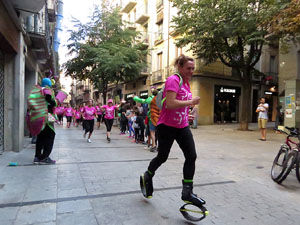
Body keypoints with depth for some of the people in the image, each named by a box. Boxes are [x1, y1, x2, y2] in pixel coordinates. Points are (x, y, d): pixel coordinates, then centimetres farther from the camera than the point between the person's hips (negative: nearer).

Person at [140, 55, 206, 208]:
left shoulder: (186, 83, 12)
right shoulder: (173, 80, -15)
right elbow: (170, 104, -28)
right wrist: (191, 102, -21)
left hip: (182, 126, 8)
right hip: (167, 126, -7)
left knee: (192, 156, -3)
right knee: (162, 157, 8)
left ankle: (187, 192, 9)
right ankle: (147, 176, 38)